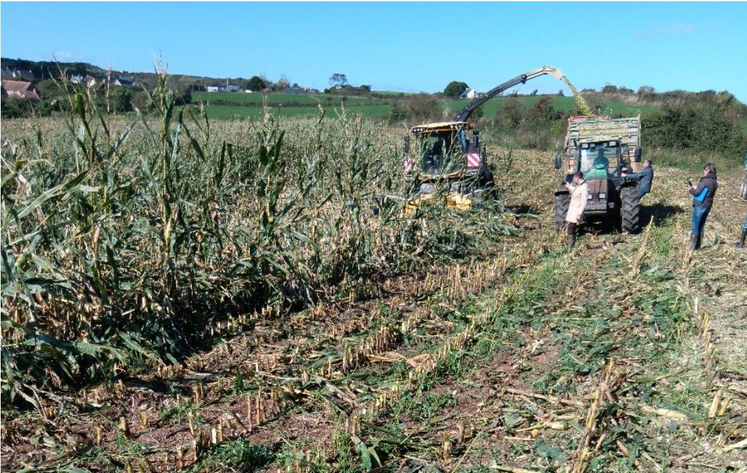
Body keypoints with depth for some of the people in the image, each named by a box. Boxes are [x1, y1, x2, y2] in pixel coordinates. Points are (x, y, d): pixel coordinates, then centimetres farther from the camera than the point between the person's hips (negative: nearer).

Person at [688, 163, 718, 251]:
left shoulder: (705, 180, -19)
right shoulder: (715, 182, 7)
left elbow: (696, 192, -16)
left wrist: (691, 189, 3)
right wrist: (696, 187, 11)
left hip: (700, 206, -8)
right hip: (708, 206, 8)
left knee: (695, 227, -1)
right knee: (701, 227, 16)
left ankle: (692, 248, 1)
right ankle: (698, 246, 22)